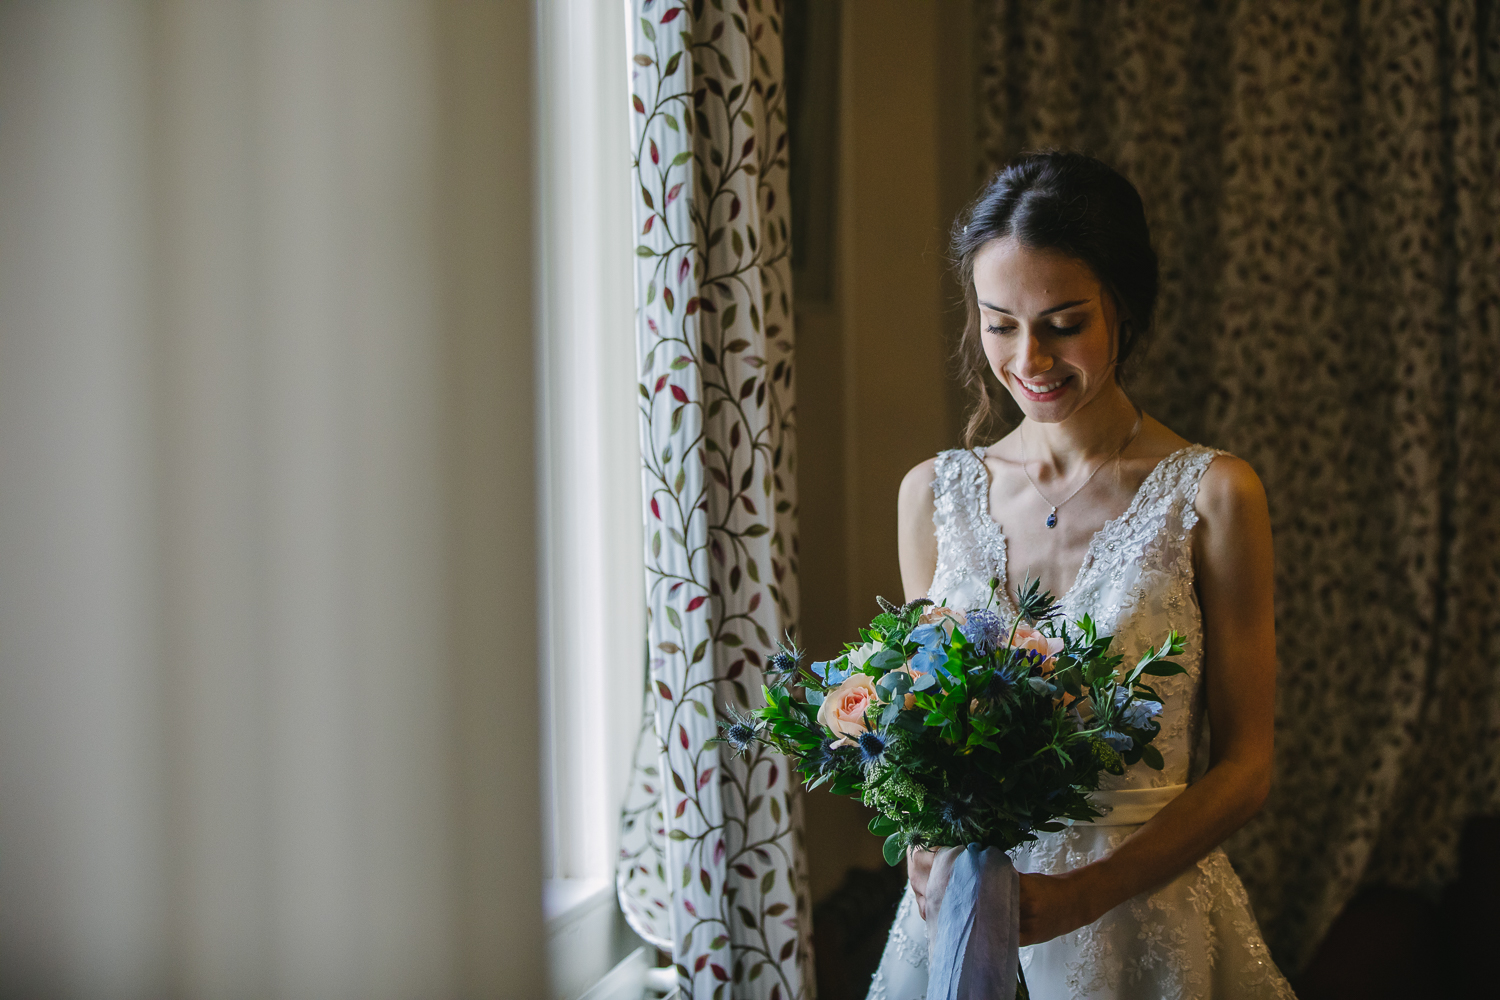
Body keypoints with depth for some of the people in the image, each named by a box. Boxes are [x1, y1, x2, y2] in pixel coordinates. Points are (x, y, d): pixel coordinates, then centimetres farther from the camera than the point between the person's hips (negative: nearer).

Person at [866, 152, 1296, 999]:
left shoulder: (1212, 496, -9)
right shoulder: (934, 494, 0)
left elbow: (1245, 766, -8)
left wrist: (1085, 894, -20)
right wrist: (927, 849, -12)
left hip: (1145, 919, -3)